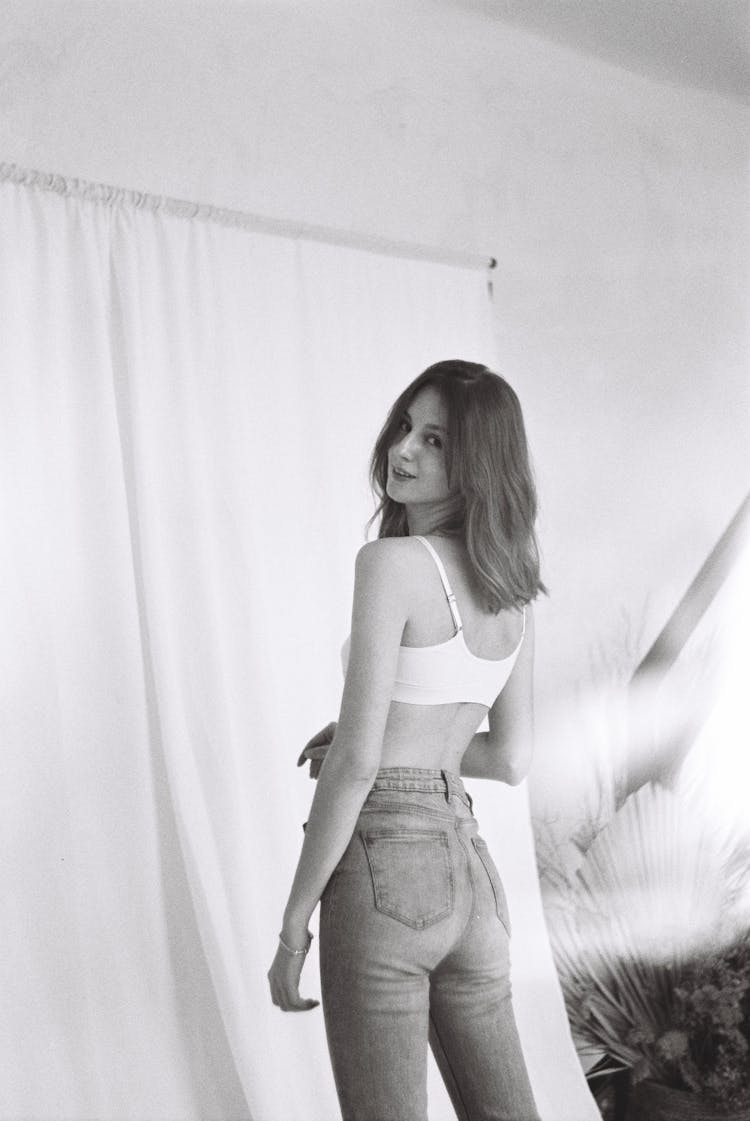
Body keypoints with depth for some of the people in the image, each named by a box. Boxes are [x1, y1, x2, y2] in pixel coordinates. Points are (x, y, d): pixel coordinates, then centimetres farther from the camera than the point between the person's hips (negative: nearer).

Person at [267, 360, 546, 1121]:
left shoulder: (391, 561, -13)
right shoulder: (511, 587, 9)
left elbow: (356, 760, -16)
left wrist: (294, 922, -9)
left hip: (383, 864, -8)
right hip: (467, 867, 8)